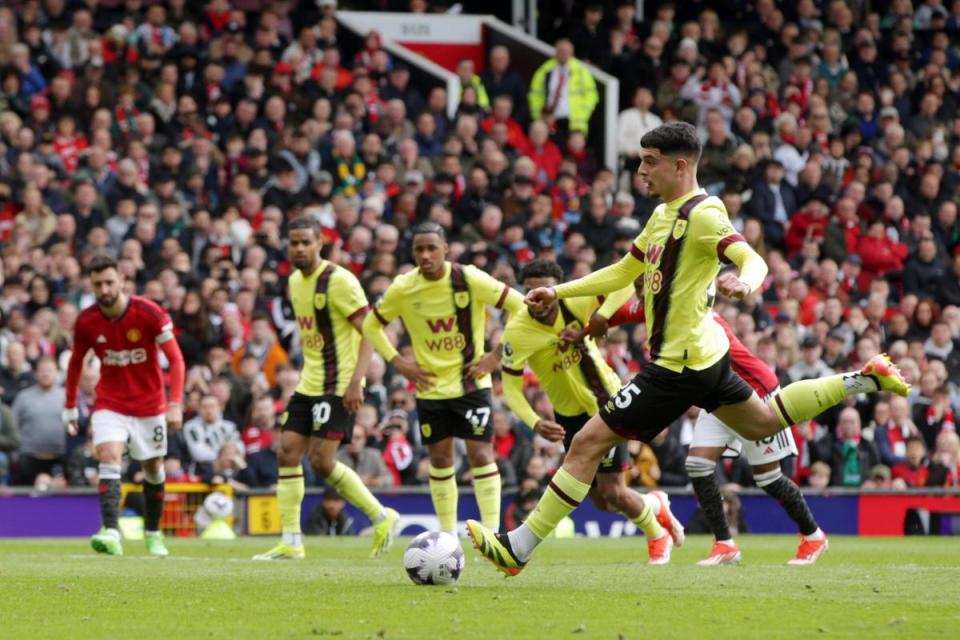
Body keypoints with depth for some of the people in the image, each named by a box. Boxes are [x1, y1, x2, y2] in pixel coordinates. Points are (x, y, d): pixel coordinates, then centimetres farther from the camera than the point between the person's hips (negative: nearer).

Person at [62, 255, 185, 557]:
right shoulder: (86, 321, -9)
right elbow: (76, 362, 9)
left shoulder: (149, 313, -17)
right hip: (110, 404, 0)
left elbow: (175, 359, -12)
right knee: (109, 458, -22)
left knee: (153, 470, 10)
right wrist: (70, 407, 11)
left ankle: (153, 533, 32)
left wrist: (175, 404, -21)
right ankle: (111, 532, -34)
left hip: (149, 405, 0)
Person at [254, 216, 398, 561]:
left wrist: (356, 381, -25)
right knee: (288, 452, 0)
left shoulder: (338, 281, -14)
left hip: (338, 386, -8)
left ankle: (382, 517, 3)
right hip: (308, 385, 8)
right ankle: (291, 542, 4)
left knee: (321, 460, -13)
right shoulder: (295, 282, 12)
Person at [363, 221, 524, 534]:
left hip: (471, 382, -2)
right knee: (440, 458, 6)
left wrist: (498, 355, -10)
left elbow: (521, 307, -8)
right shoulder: (402, 289, -7)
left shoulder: (470, 280, -14)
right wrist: (397, 361, -2)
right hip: (430, 387, 2)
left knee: (481, 454, -10)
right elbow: (371, 325, 9)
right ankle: (448, 537, 17)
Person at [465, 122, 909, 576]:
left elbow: (754, 261, -29)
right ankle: (863, 381, 29)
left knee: (588, 443, -11)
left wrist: (744, 283, -52)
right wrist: (557, 293, 16)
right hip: (705, 352, 10)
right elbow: (622, 273, 22)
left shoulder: (702, 214, -17)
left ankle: (518, 548, -11)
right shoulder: (663, 214, 12)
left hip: (680, 364, -10)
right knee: (761, 423, 29)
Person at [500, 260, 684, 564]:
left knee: (612, 492, -10)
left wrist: (601, 316, -32)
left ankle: (656, 534, 20)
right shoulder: (516, 332, -20)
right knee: (602, 501, 9)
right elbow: (510, 388, -17)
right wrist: (535, 423, -33)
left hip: (606, 401, -3)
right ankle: (655, 505, 42)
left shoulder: (575, 303, -21)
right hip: (569, 414, 3)